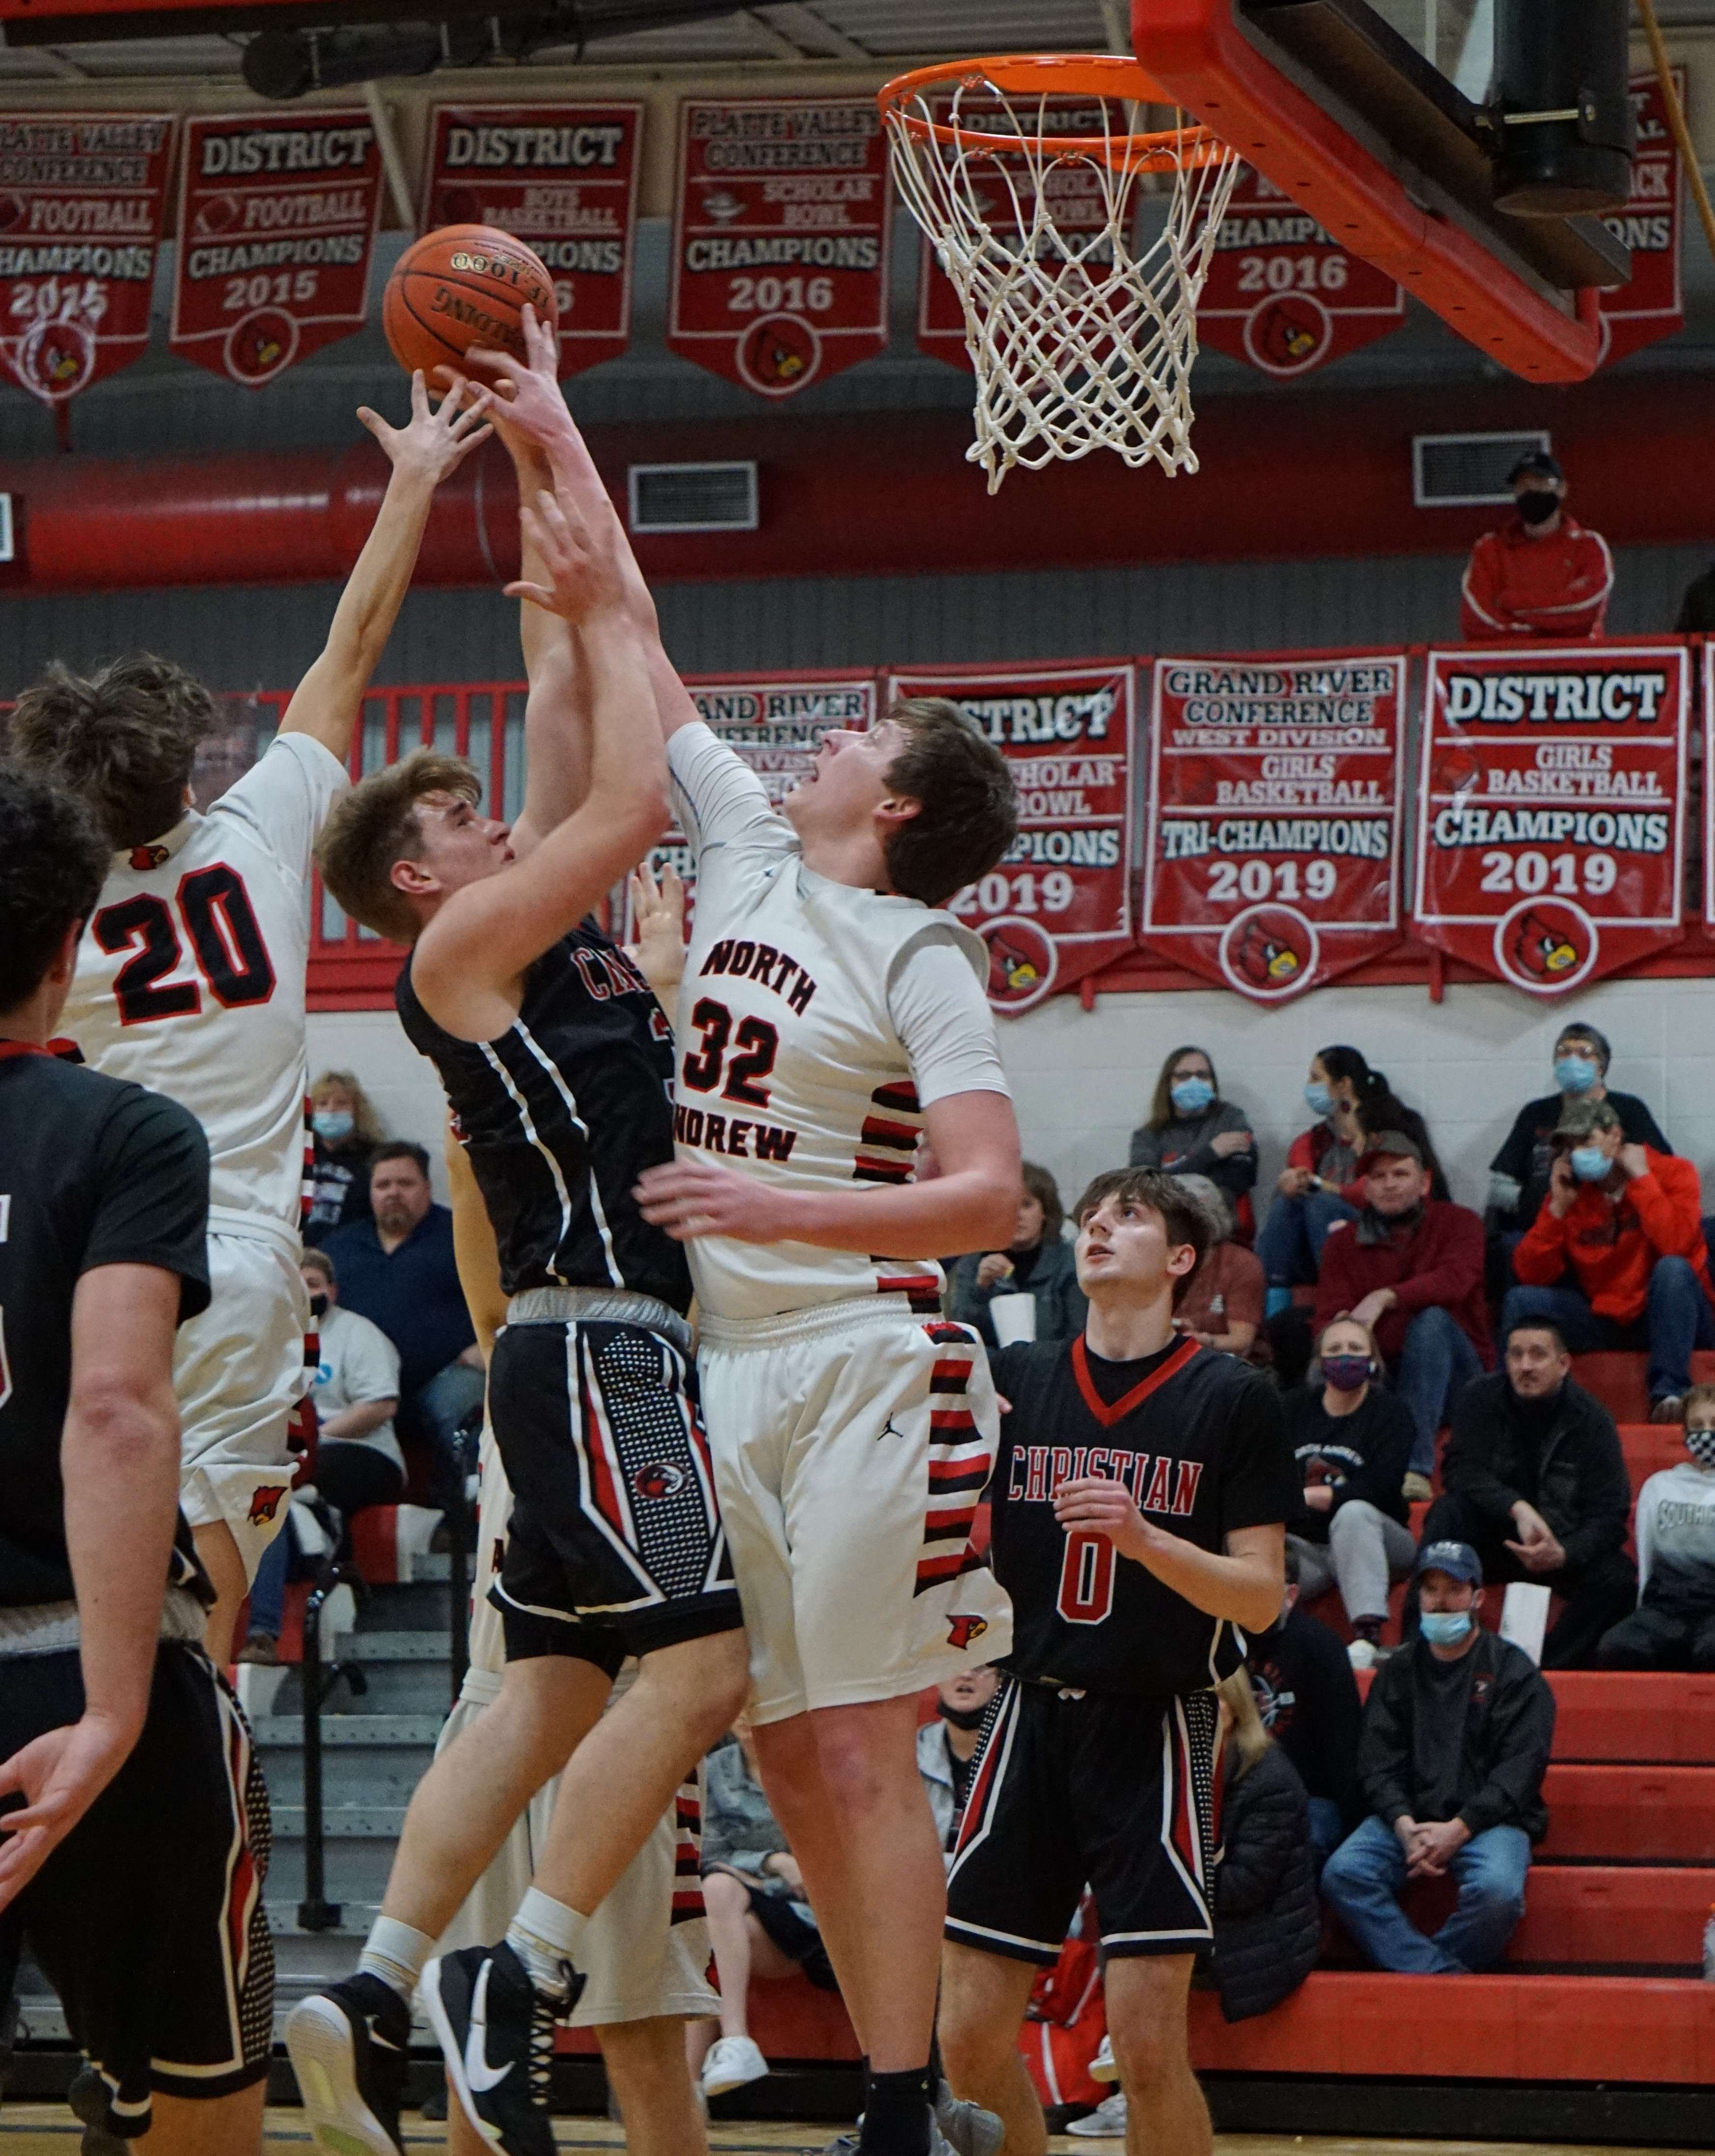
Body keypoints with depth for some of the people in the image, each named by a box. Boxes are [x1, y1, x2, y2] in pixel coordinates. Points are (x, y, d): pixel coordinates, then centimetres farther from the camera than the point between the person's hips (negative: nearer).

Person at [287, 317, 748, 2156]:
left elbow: (576, 709, 20)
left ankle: (377, 1995, 5)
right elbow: (629, 798, -14)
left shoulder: (538, 923, 19)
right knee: (702, 1661, -16)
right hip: (592, 1337, -10)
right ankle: (516, 1981, -15)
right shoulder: (461, 943, -6)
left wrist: (545, 448, 20)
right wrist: (595, 609, -5)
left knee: (555, 1687, 7)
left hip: (623, 1346, 10)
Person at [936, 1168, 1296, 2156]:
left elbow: (1262, 1597, -6)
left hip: (1156, 1730, -4)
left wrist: (1143, 1539, -21)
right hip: (1034, 1714, 4)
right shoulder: (1016, 1378, 8)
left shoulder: (1234, 1398, -3)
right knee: (971, 2035, 0)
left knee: (1147, 2042, -11)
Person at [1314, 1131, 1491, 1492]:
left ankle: (1416, 1468, -41)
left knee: (1432, 1320, -33)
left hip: (1455, 1377, -1)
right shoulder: (1343, 1243, 8)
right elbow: (1327, 1319, -5)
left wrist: (1385, 1298, -35)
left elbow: (1455, 1280, -22)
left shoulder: (1458, 1224, 0)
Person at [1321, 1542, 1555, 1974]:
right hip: (1407, 1820, 3)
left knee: (1497, 1890, -35)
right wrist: (1405, 1827, -11)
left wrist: (1459, 1829, -16)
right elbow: (1377, 1764, 9)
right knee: (1342, 1874, -25)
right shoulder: (1398, 1673, 17)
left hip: (1488, 1820, -3)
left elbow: (1520, 1768, -4)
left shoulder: (1514, 1671, 6)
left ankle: (1415, 1967, -14)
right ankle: (1445, 1976, -29)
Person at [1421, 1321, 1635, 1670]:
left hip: (1565, 1545, 0)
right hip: (1492, 1540, 0)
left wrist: (1564, 1553, -34)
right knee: (1449, 1512, -29)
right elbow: (1461, 1471, -19)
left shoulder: (1591, 1420, -10)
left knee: (1617, 1579, -29)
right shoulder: (1481, 1399, -8)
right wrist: (1518, 1508, -35)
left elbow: (1609, 1513, -14)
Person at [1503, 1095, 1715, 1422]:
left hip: (1669, 1320, -3)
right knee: (1521, 1301, -14)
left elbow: (1676, 1245, -27)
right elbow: (1531, 1275, -4)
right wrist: (1558, 1207, -11)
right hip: (1604, 1320, 3)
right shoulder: (1569, 1191, 4)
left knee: (1673, 1269, -34)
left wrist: (1641, 1178, -20)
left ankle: (1669, 1393, -36)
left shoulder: (1673, 1173, -7)